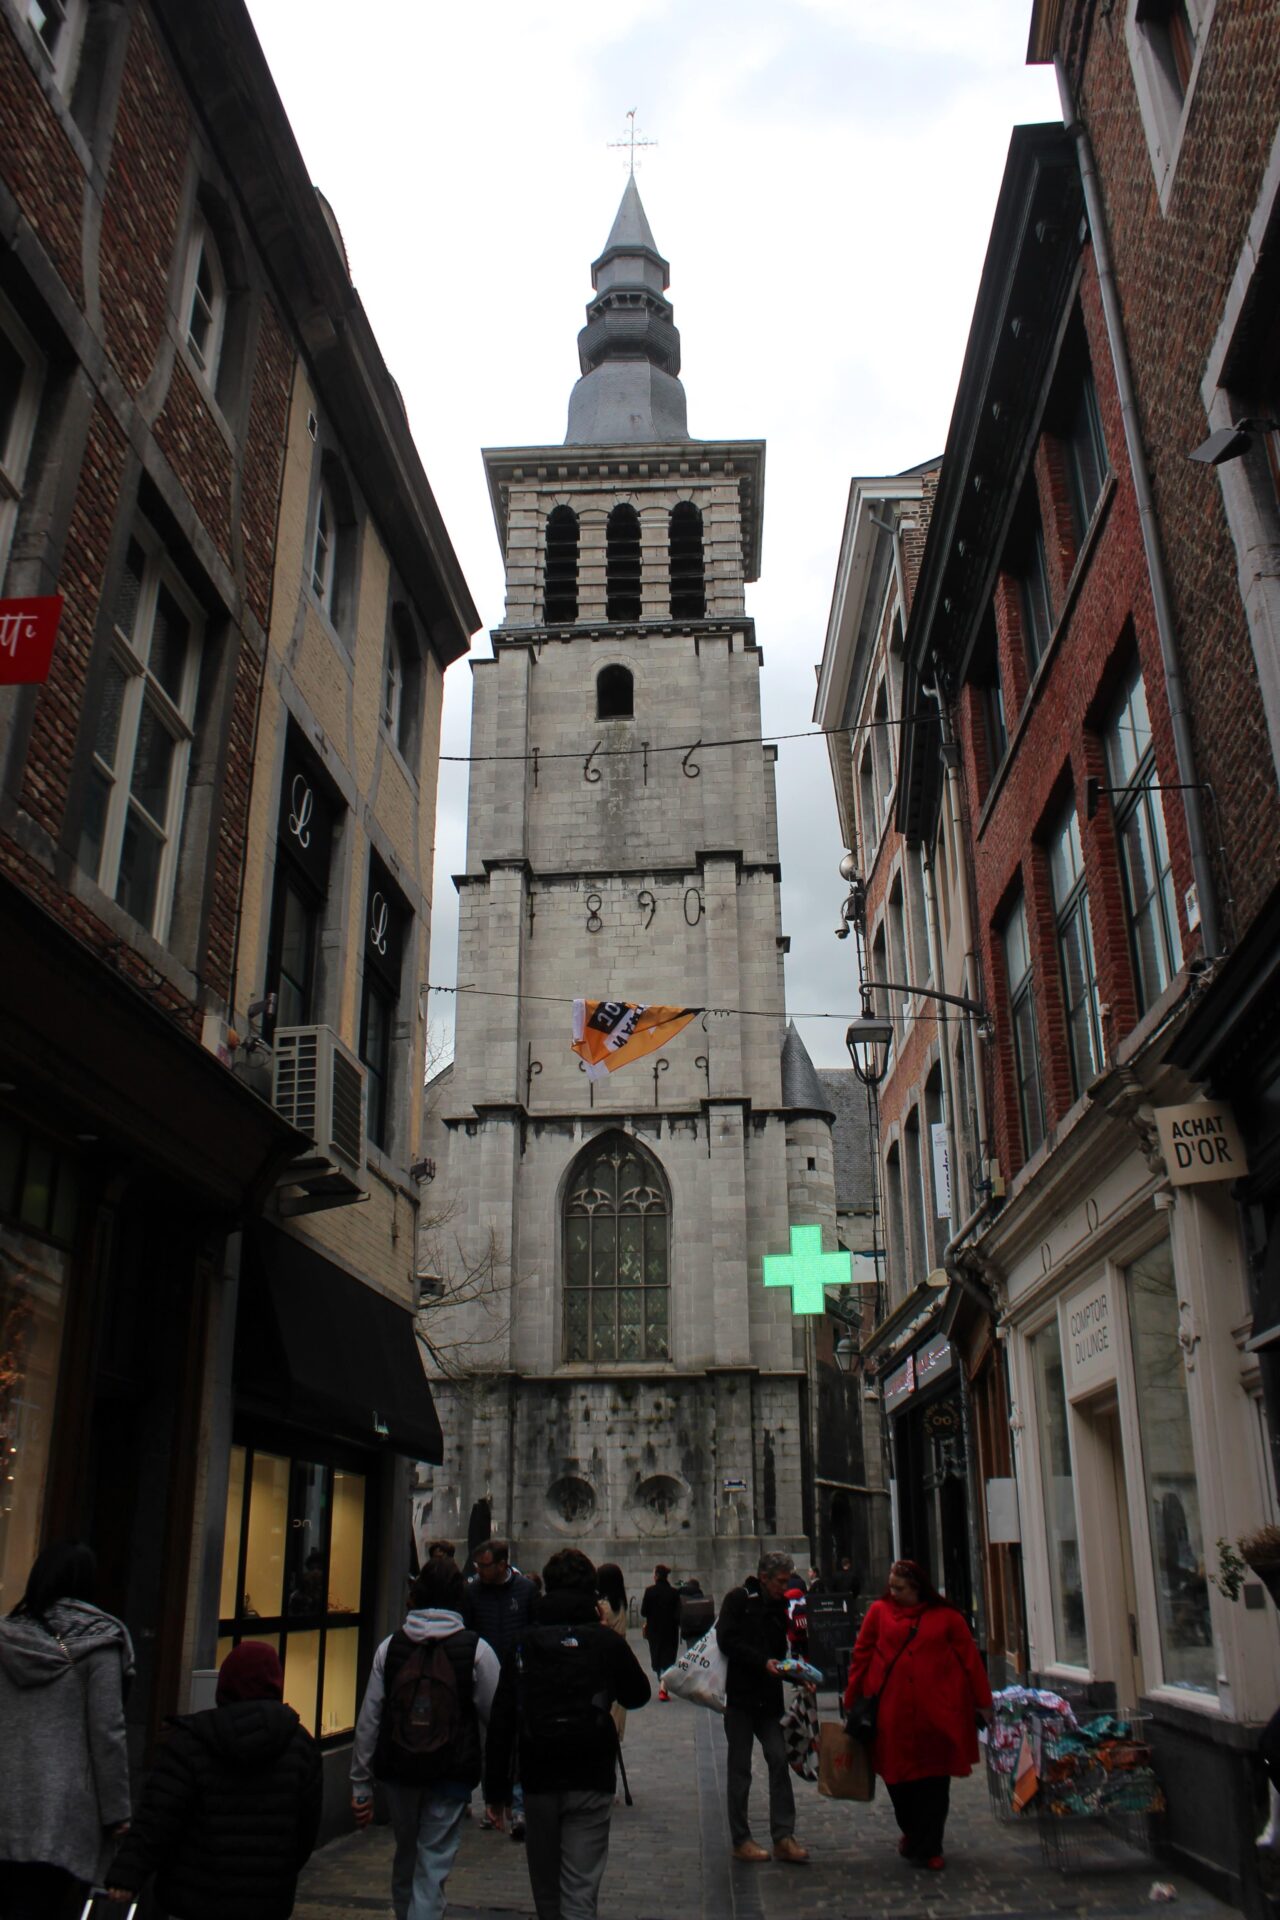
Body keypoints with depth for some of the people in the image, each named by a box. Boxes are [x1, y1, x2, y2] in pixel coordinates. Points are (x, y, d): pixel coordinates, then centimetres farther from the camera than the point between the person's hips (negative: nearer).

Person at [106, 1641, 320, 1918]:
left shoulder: (190, 1740, -6)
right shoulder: (299, 1743, 0)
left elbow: (158, 1817, -13)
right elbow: (308, 1825, 5)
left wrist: (127, 1874, -10)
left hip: (196, 1896, -1)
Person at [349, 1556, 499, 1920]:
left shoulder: (390, 1647, -1)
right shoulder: (476, 1649, -8)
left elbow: (368, 1720, 0)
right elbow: (497, 1719, -6)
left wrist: (360, 1785, 6)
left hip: (398, 1771, 3)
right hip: (451, 1775, -3)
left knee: (405, 1856, 22)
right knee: (433, 1865, 4)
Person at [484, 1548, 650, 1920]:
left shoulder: (523, 1645, -1)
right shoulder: (607, 1642, -6)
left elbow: (500, 1722, -1)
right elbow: (638, 1695, 12)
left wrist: (496, 1789, 5)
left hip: (538, 1781, 2)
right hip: (591, 1782, -2)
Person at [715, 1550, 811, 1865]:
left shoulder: (779, 1606, 12)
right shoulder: (739, 1599, -8)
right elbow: (727, 1641, -17)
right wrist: (763, 1663, -22)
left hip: (768, 1697, 6)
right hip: (740, 1696, -6)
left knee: (779, 1761, -1)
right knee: (740, 1769, 3)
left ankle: (783, 1837, 5)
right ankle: (741, 1840, 12)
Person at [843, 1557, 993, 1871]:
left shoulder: (946, 1616, 3)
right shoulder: (879, 1611, 4)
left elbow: (969, 1658, 4)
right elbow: (862, 1655, 6)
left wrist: (982, 1702, 3)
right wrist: (852, 1700, 6)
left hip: (937, 1714, -1)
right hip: (891, 1713, 1)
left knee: (934, 1782, 3)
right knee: (897, 1778, 7)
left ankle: (927, 1848, 19)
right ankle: (911, 1831, 35)